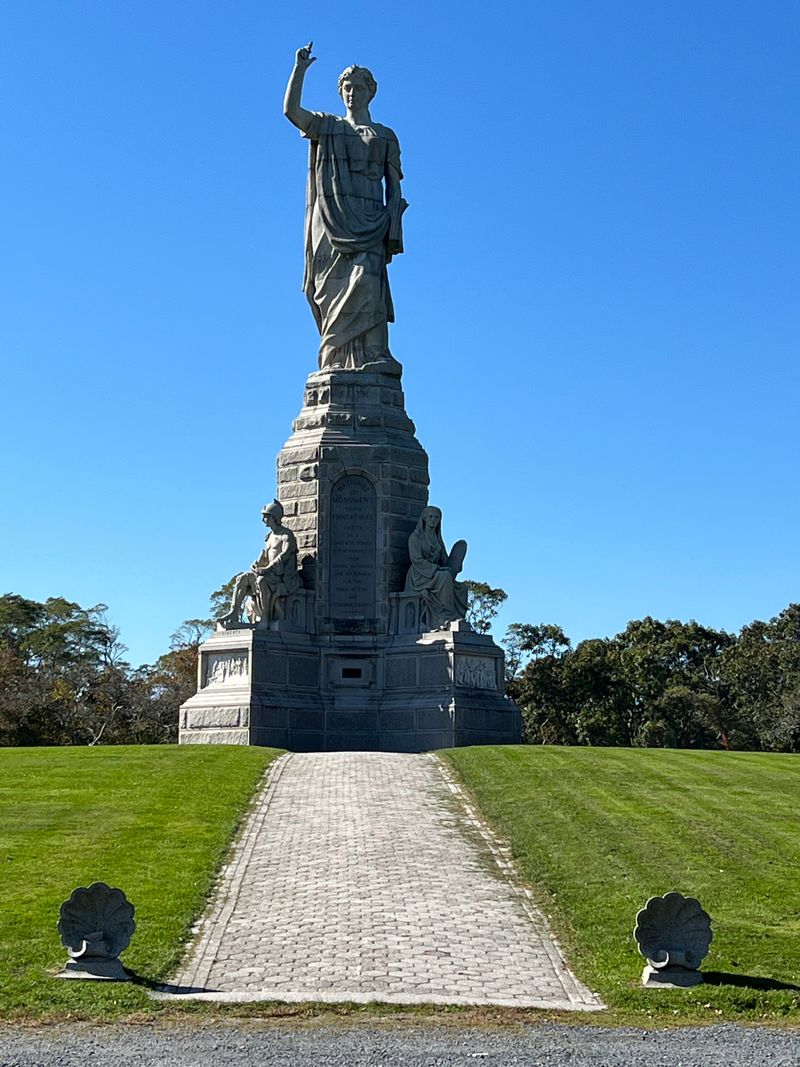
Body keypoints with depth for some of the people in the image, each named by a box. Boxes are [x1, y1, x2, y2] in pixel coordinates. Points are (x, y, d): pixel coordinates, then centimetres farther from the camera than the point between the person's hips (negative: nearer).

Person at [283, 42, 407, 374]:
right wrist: (300, 69, -4)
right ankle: (338, 364, -14)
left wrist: (394, 231, 1)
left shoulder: (386, 136, 20)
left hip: (369, 221, 0)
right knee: (335, 290, -10)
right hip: (331, 219, 0)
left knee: (366, 282, -20)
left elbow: (394, 185, 13)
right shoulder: (326, 126, 21)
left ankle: (375, 357, -28)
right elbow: (291, 110, 4)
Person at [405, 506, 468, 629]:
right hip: (419, 577, -6)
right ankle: (448, 616, -33)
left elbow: (444, 560, 14)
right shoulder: (415, 537, -2)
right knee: (444, 577, -35)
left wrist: (449, 570, -10)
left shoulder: (438, 539, 18)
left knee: (461, 587, -19)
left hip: (435, 576, 6)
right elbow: (416, 560, -13)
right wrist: (438, 569, -21)